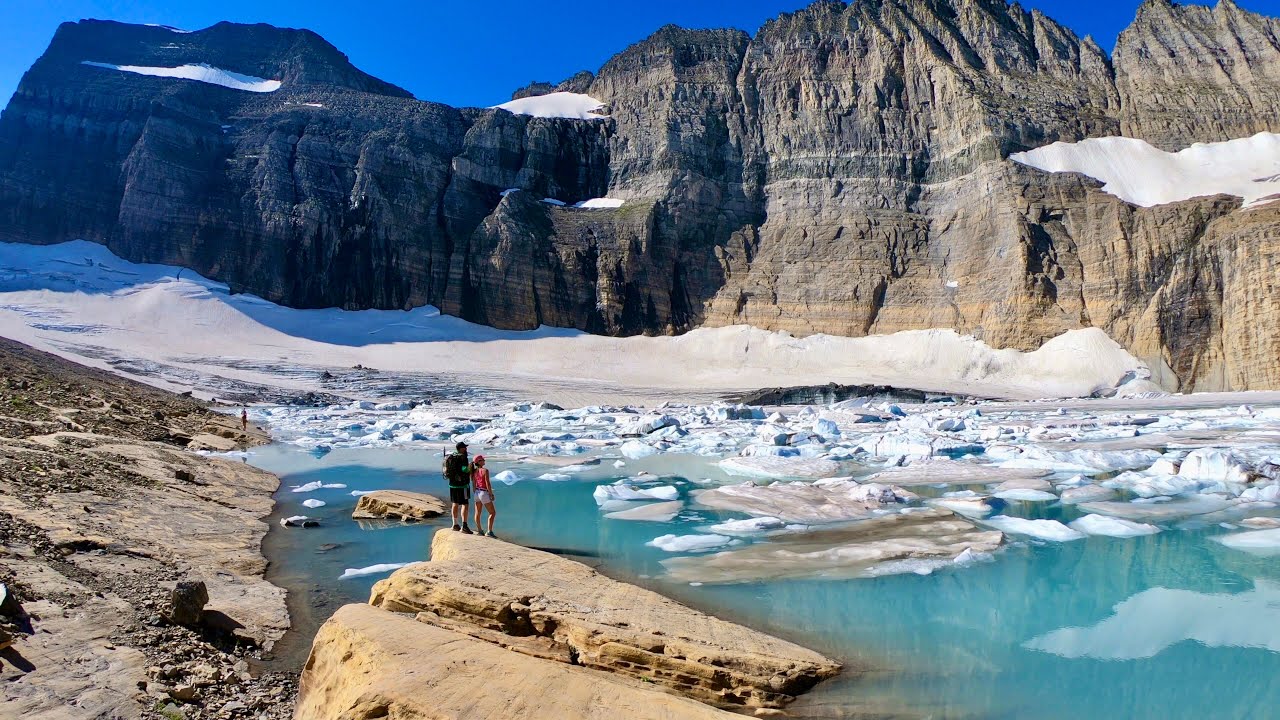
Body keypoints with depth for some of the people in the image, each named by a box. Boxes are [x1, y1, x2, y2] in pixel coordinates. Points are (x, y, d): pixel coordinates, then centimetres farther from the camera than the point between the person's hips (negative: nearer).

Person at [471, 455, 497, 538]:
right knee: (492, 513, 3)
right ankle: (489, 531, -3)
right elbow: (488, 484, -18)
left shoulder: (474, 471, 2)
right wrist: (491, 494, -9)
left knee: (477, 513, 16)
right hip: (484, 493, -7)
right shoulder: (485, 470, -18)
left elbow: (473, 484, 10)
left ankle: (479, 530, 27)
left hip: (477, 493, 7)